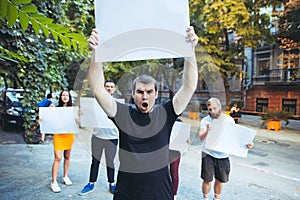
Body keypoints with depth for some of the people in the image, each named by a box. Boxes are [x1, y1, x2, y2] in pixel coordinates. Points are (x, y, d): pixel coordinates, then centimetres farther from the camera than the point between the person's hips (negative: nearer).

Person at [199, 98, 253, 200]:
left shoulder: (229, 119, -3)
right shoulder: (205, 120, -8)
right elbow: (201, 138, -17)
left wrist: (246, 143, -19)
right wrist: (207, 130, -37)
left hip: (223, 155, 2)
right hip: (208, 154, -2)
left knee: (220, 180, 16)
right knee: (207, 180, 6)